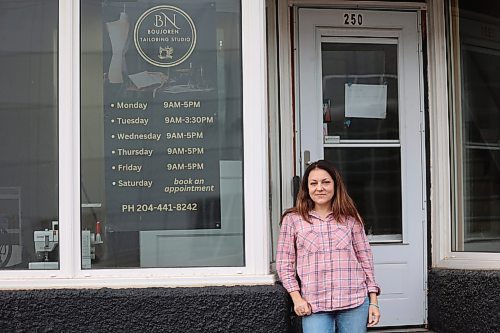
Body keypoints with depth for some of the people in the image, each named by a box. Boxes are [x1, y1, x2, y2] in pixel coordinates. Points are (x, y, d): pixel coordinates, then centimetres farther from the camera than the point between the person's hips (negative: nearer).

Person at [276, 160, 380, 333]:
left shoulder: (350, 218, 7)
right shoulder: (292, 219, 3)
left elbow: (365, 259, 9)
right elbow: (285, 265, 5)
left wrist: (373, 301, 5)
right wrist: (297, 298, -4)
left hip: (354, 302, 1)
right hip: (314, 306, -1)